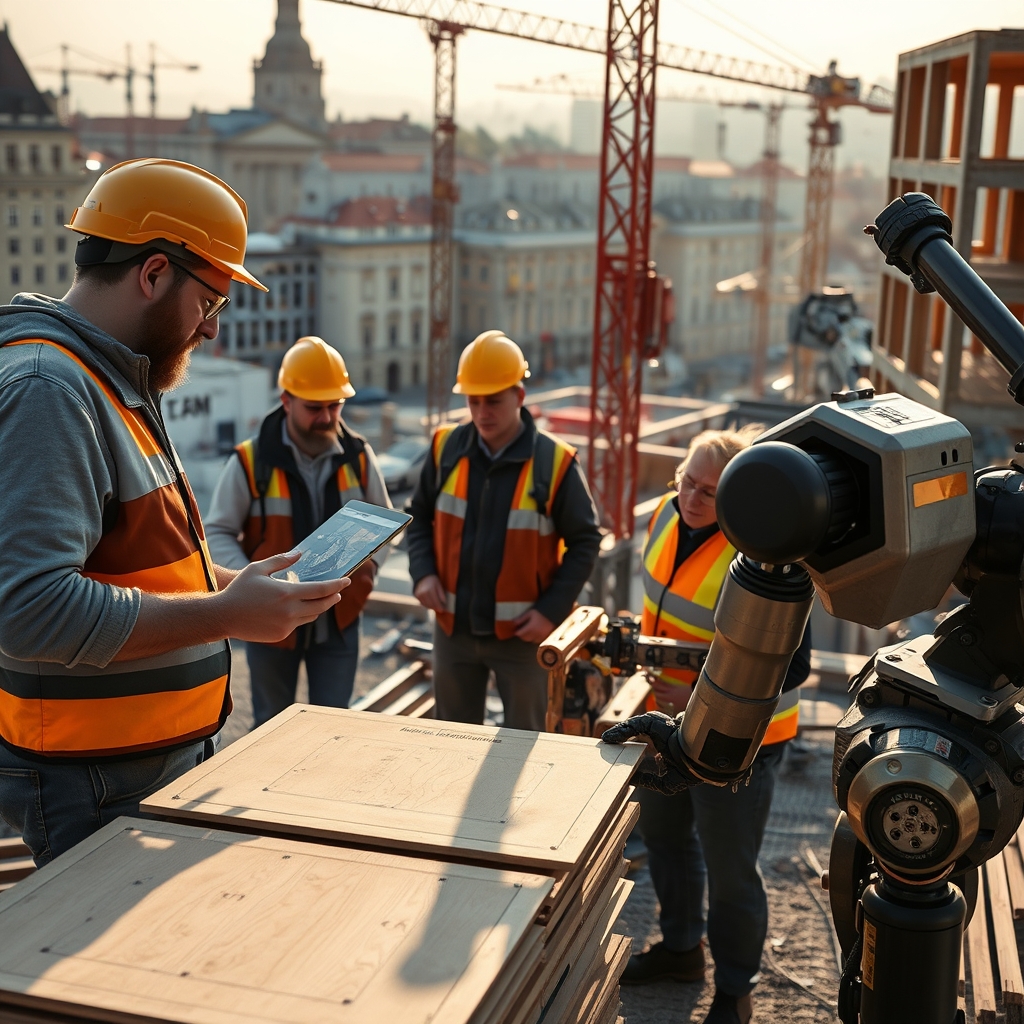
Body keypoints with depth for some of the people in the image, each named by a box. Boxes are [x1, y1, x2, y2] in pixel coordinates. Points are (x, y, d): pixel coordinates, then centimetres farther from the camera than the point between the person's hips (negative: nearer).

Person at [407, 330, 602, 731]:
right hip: (454, 627, 3)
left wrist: (552, 610, -12)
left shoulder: (554, 462, -12)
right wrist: (422, 573, -6)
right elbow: (419, 516, 10)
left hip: (522, 633, -3)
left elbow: (584, 542, -5)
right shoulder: (446, 448, -3)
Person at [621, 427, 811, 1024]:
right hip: (672, 718, 8)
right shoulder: (670, 514, -5)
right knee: (664, 833, 24)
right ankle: (682, 950, 48)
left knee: (729, 869, 7)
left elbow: (791, 666, -27)